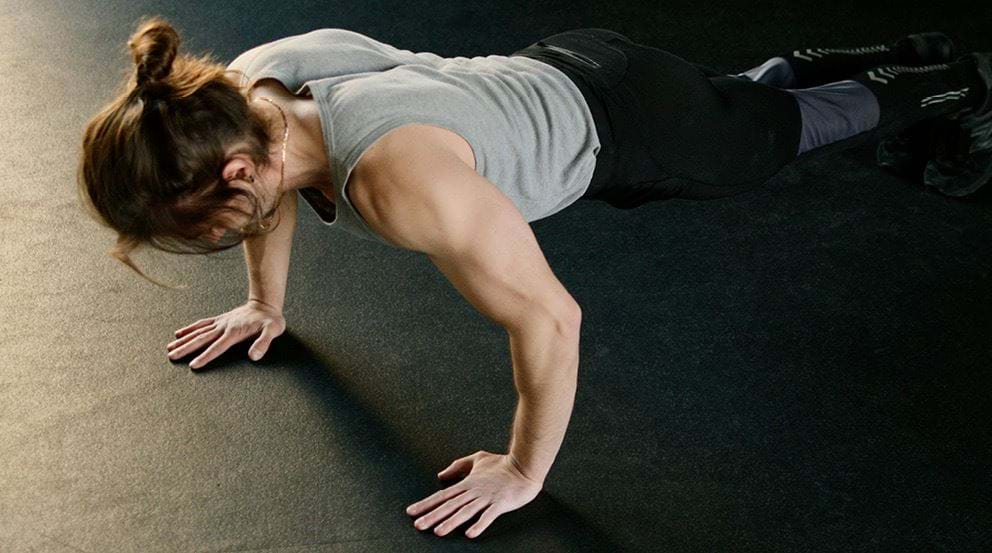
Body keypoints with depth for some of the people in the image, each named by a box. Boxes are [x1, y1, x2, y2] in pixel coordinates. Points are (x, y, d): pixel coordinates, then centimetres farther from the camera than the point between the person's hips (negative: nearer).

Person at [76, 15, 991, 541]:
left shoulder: (399, 178, -48)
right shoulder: (245, 92, -23)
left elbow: (551, 320, -40)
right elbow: (276, 190, 2)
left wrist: (525, 471, -27)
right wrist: (268, 306, 10)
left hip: (618, 118, -7)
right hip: (549, 74, 7)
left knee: (783, 129, 25)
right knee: (755, 95, 34)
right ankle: (902, 57, 61)